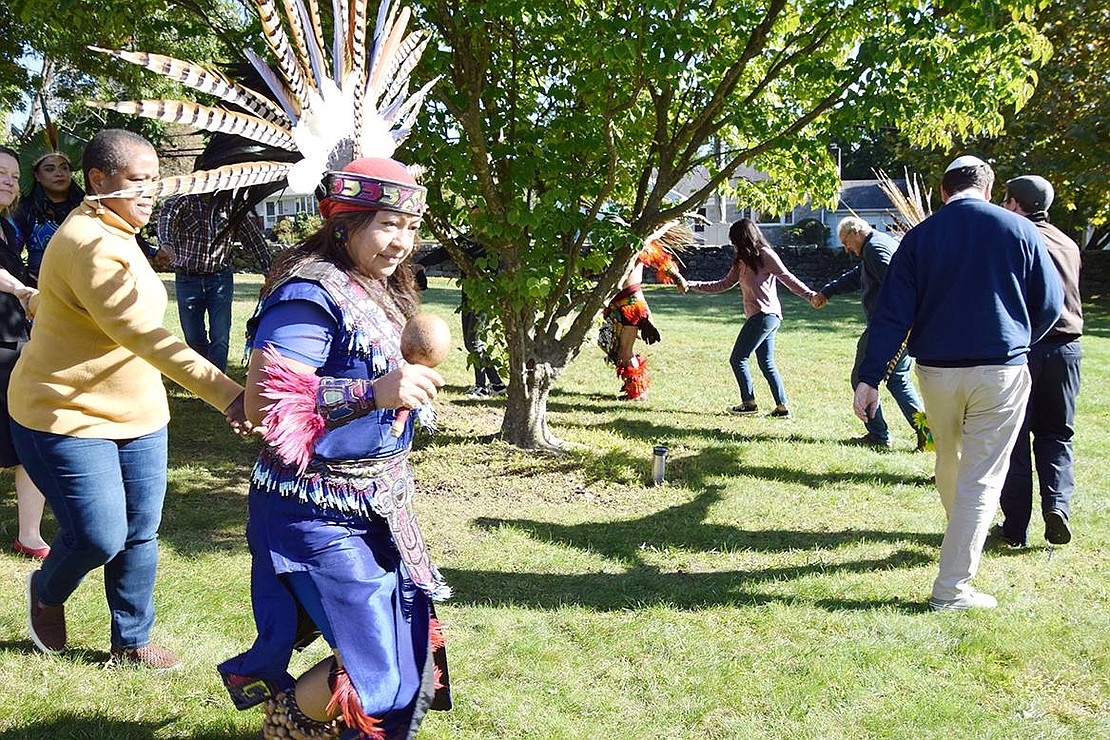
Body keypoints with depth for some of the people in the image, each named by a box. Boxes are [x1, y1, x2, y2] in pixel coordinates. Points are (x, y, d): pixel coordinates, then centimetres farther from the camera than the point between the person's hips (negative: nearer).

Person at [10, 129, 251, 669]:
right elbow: (146, 337, -32)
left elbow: (42, 304, 24)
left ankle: (131, 641, 25)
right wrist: (228, 395, -38)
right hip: (67, 417, -9)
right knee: (100, 538, -8)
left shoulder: (116, 233, 11)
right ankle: (46, 593, 24)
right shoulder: (92, 245, -22)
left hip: (137, 415, 9)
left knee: (140, 535, 9)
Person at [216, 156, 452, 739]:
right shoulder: (310, 294, -19)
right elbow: (263, 402, -27)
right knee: (377, 674, -6)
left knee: (412, 652, 15)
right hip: (320, 510, -9)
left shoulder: (377, 292, 10)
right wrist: (376, 391, -32)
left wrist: (411, 378, 7)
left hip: (377, 504, 9)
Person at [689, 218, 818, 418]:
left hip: (765, 315, -9)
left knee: (737, 358, -4)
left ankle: (749, 402, 4)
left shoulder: (765, 255, -6)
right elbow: (724, 284, 21)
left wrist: (812, 296, -16)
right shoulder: (742, 261, 19)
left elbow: (788, 279, -8)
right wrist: (693, 285, 16)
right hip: (758, 317, 9)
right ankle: (782, 406, 9)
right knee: (767, 363, 8)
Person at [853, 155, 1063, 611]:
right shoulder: (1018, 230, -2)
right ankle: (952, 588, -2)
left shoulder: (920, 236, 1)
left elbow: (892, 313, -4)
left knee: (949, 462, 24)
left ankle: (963, 538, 46)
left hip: (936, 370, 3)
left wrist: (870, 378, -3)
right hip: (1001, 369, -3)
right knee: (981, 478, 0)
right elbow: (1050, 303, 4)